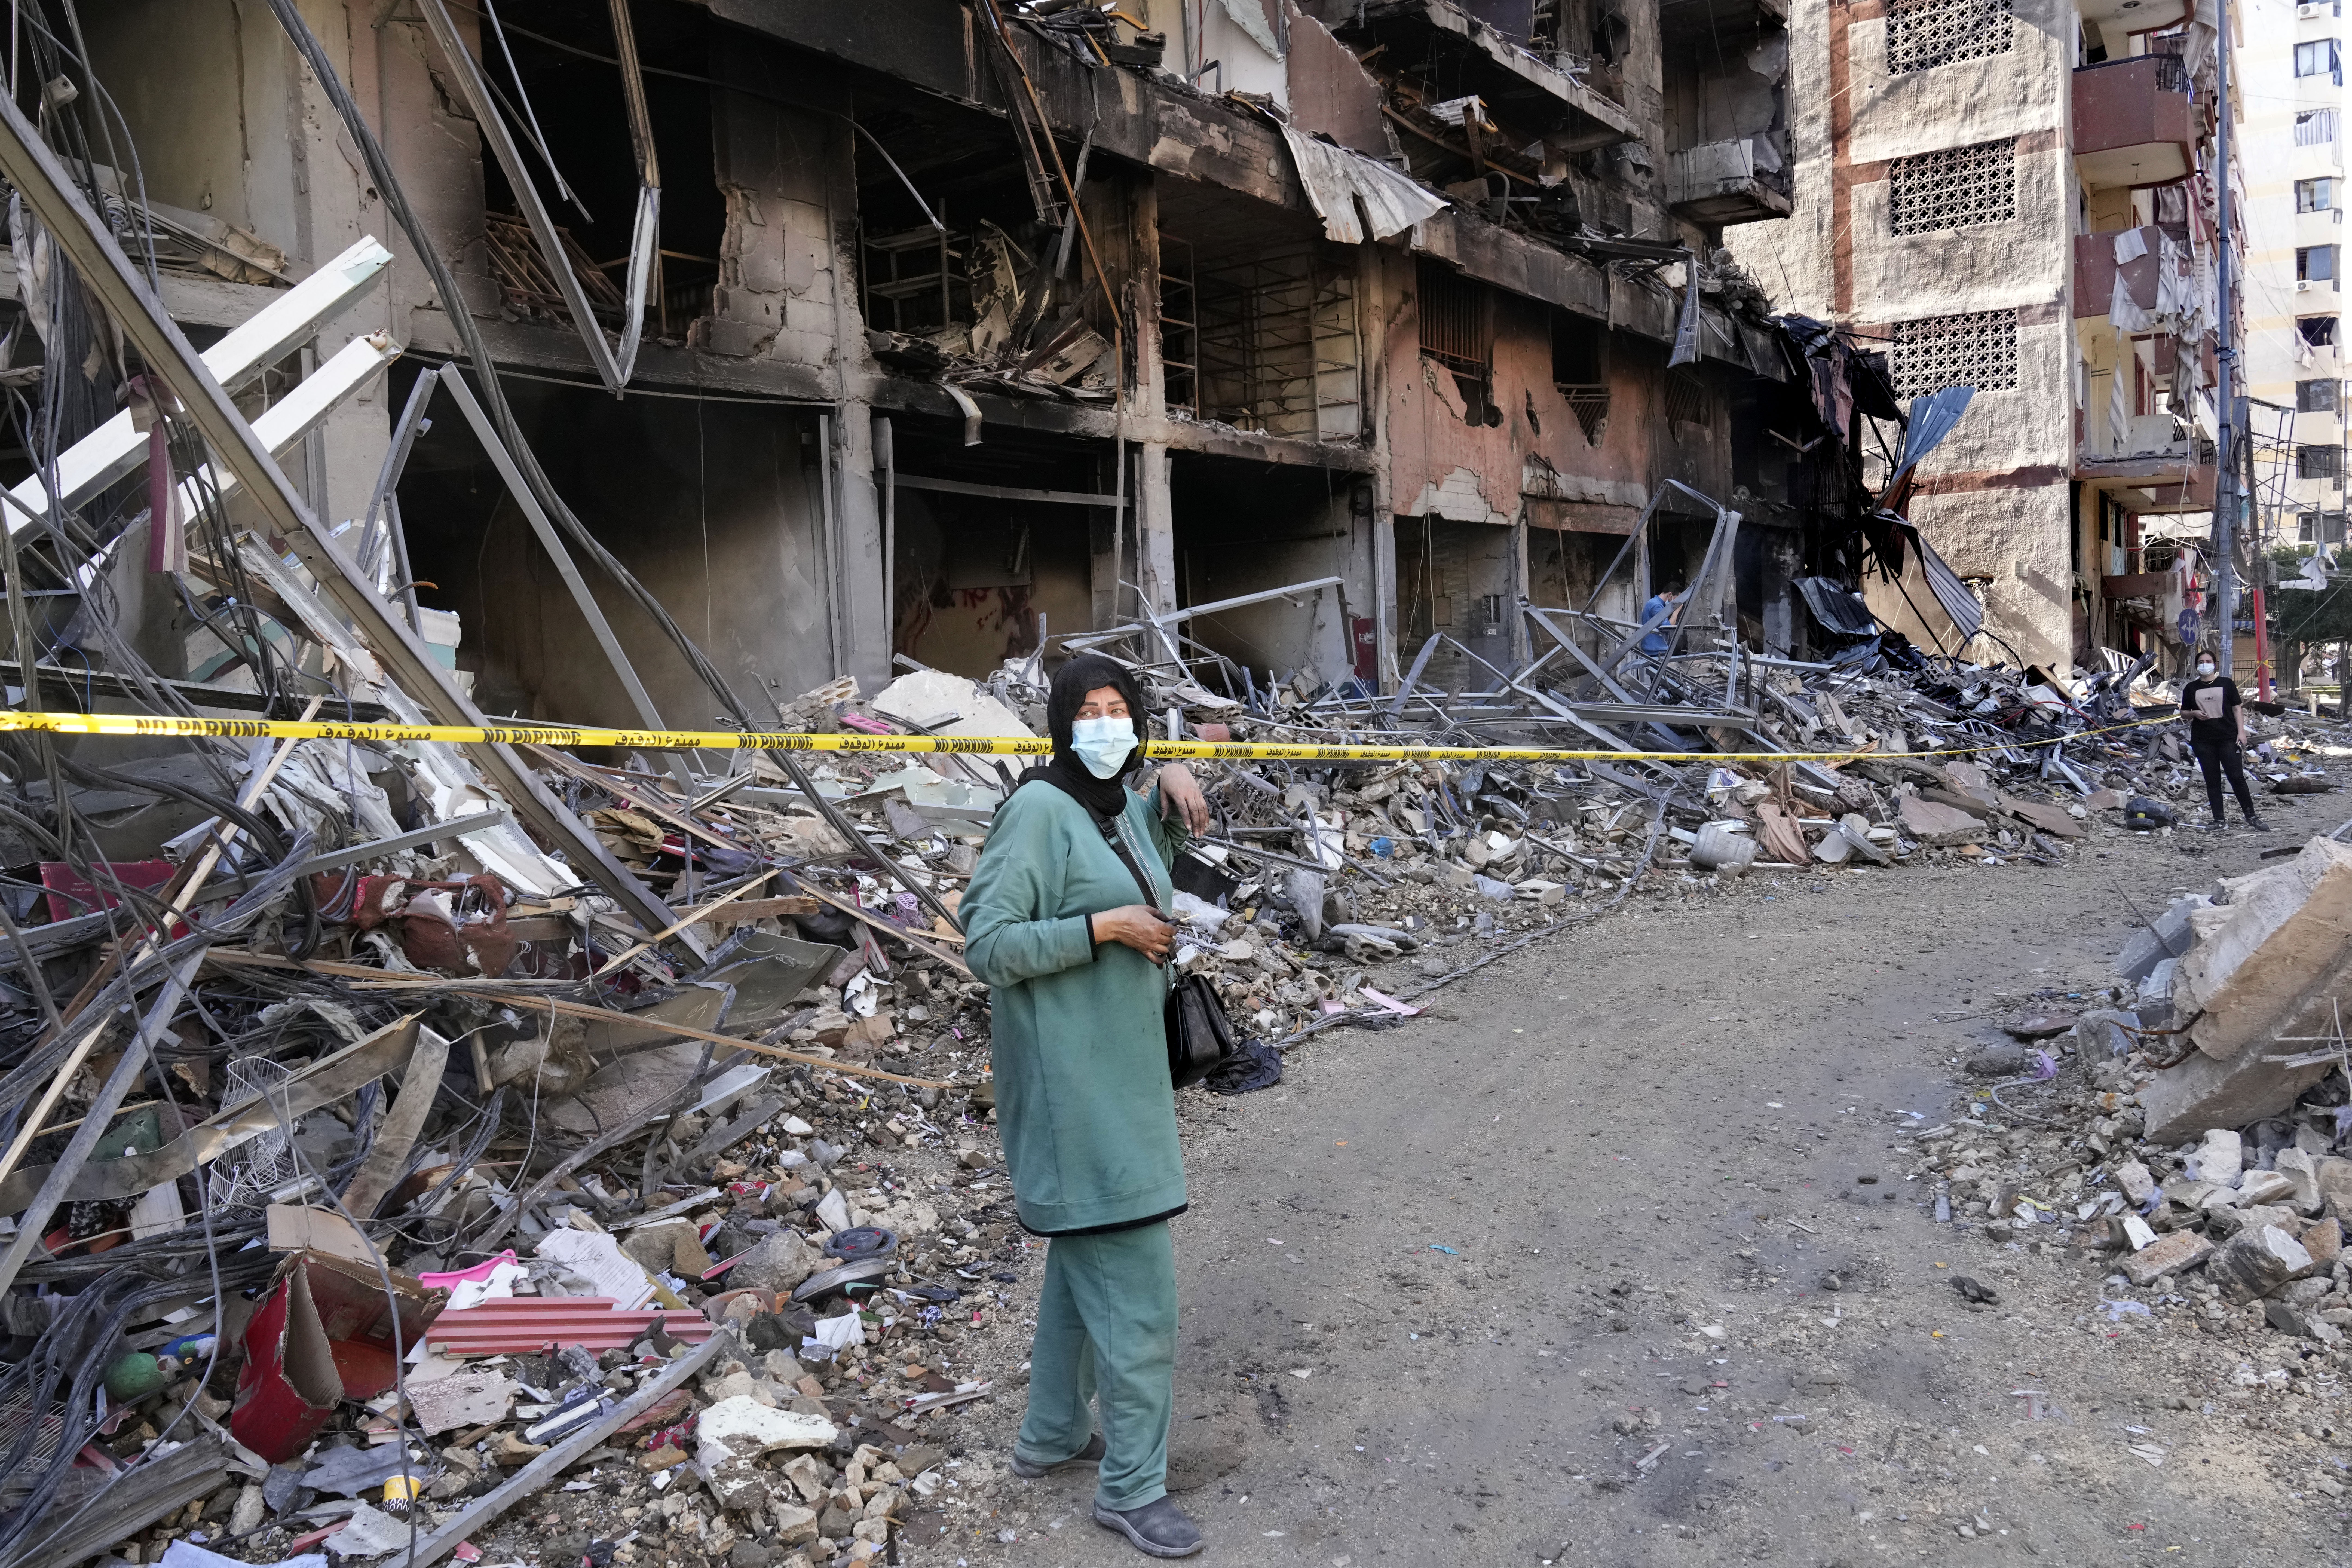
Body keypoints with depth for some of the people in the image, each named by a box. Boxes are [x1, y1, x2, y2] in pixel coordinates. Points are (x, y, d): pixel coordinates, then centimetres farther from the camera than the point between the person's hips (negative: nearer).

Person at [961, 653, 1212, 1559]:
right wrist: (1102, 927, -22)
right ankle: (1132, 1487, 10)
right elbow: (988, 942, -20)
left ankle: (1052, 1435, 37)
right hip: (1075, 1085, -9)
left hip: (1118, 1073, 10)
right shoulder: (1040, 810, -16)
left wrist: (1172, 787, 12)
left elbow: (1154, 845, 32)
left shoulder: (1118, 808, 8)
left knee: (1084, 1262, 21)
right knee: (1134, 1281, -4)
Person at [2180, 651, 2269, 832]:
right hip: (2203, 741, 2)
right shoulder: (2191, 688, 9)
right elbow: (2184, 713, 15)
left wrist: (2241, 732, -3)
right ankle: (2219, 820, 9)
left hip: (2228, 738, -2)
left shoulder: (2226, 684, 5)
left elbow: (2237, 708, 5)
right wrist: (2194, 714, -8)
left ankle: (2251, 817, 5)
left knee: (2237, 777, -4)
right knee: (2212, 781, 4)